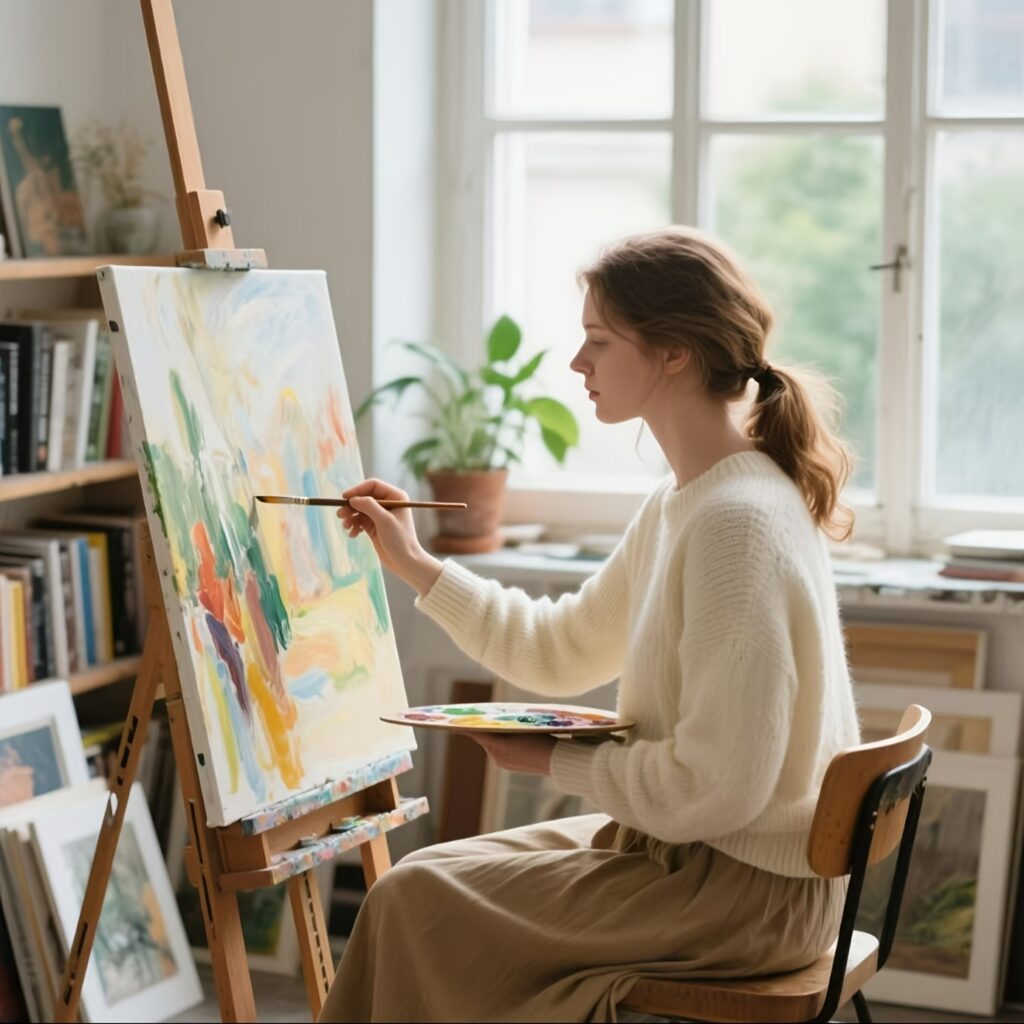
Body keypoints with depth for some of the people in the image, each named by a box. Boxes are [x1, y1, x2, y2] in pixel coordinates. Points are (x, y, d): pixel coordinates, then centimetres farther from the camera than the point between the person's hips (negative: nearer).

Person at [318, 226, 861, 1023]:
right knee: (430, 879, 15)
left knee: (419, 900, -3)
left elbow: (719, 787, -26)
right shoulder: (681, 504, 8)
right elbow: (557, 651, 18)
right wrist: (414, 564, 13)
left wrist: (560, 761, -13)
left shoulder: (737, 521, -24)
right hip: (692, 850, 10)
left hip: (746, 890, -10)